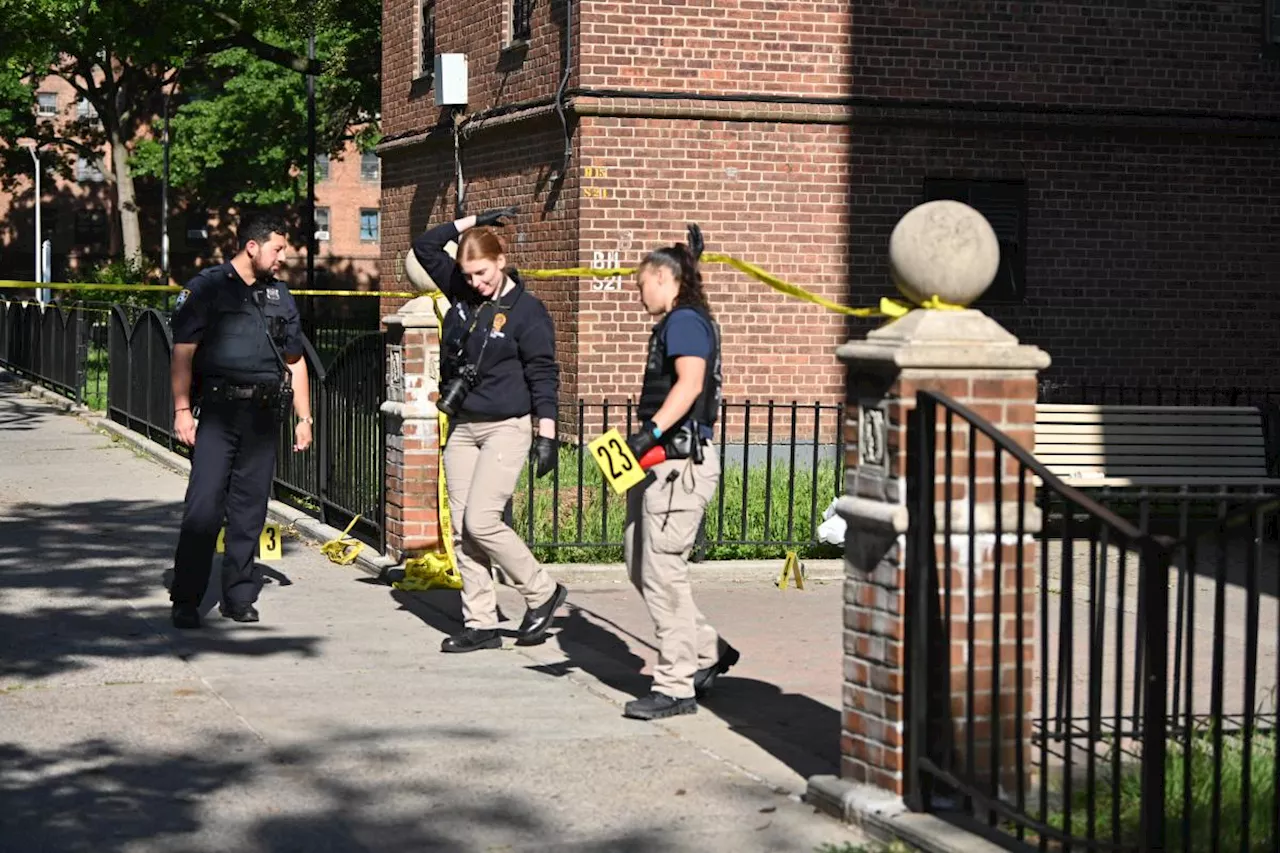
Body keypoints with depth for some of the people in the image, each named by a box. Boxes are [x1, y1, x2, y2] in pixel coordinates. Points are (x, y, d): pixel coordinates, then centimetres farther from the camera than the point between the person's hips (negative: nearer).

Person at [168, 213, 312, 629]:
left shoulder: (280, 295, 17)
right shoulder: (207, 287, 0)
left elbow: (295, 362, 22)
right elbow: (182, 353, -3)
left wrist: (304, 418, 17)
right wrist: (182, 410, -11)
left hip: (264, 416, 5)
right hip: (218, 412, -5)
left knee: (250, 509, 7)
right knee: (204, 506, -10)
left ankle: (239, 596, 15)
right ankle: (185, 601, -6)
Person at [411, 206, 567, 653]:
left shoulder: (526, 310, -8)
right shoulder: (462, 295, 8)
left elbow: (543, 374, -9)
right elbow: (424, 245, 13)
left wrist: (546, 435, -14)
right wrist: (473, 221, 7)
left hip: (506, 429, -7)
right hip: (462, 430, 7)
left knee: (481, 521, -15)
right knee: (462, 529, 3)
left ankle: (542, 593, 3)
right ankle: (480, 624, 7)